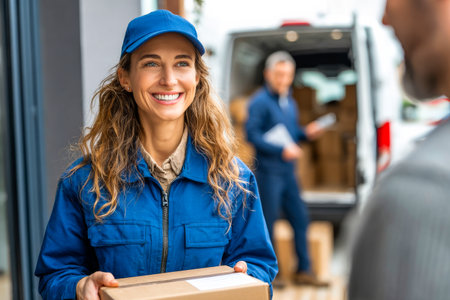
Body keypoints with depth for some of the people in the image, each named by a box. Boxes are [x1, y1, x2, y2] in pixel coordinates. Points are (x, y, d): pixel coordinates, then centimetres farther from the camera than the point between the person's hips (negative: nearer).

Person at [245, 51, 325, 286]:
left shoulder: (289, 102, 16)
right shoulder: (260, 101, -10)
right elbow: (252, 134, -18)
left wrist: (306, 133, 3)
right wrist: (281, 150, -23)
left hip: (287, 171, 8)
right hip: (268, 171, -8)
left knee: (300, 218, 10)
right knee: (268, 221, 0)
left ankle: (303, 271, 21)